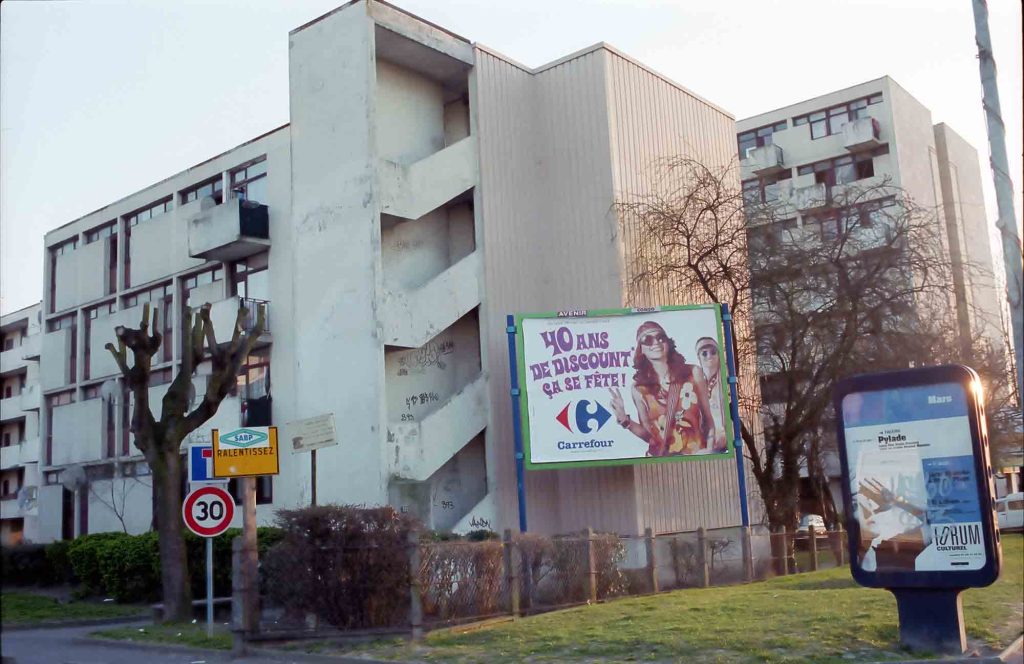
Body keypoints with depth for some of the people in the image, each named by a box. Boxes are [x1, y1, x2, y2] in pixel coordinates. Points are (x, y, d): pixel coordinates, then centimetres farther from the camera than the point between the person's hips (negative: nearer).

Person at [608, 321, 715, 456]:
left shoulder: (694, 373, 3)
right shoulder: (639, 388, 3)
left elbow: (708, 419, 9)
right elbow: (648, 435, 9)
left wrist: (709, 450, -3)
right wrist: (625, 421, -6)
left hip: (697, 456, 0)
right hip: (660, 459, 1)